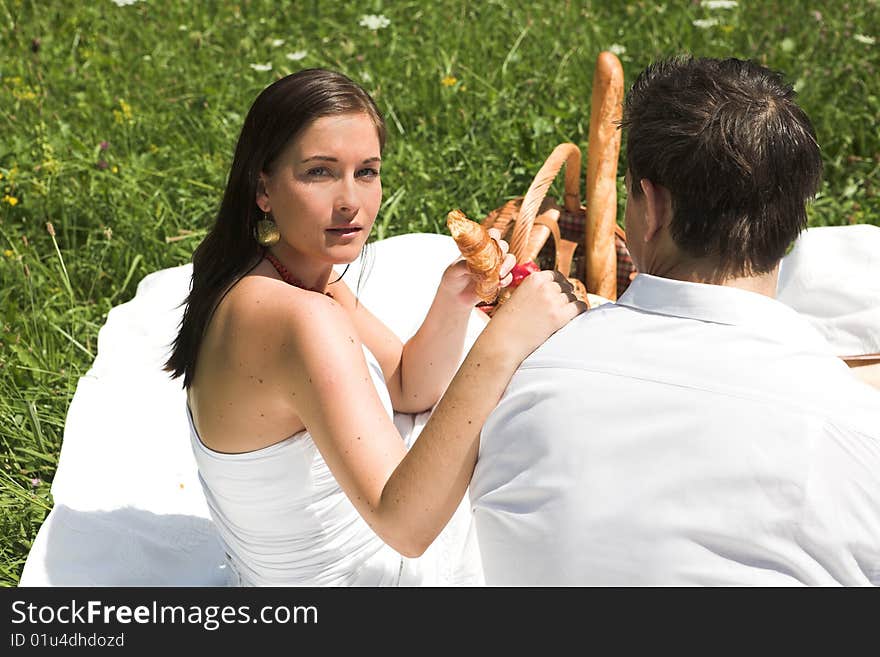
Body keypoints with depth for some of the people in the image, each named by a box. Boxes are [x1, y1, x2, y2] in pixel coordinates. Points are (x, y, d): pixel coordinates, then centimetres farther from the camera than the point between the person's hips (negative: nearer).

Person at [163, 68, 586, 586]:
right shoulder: (302, 320, -33)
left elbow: (409, 391, 4)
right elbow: (405, 524, -40)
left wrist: (454, 301, -14)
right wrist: (501, 345, -44)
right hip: (348, 575, -8)